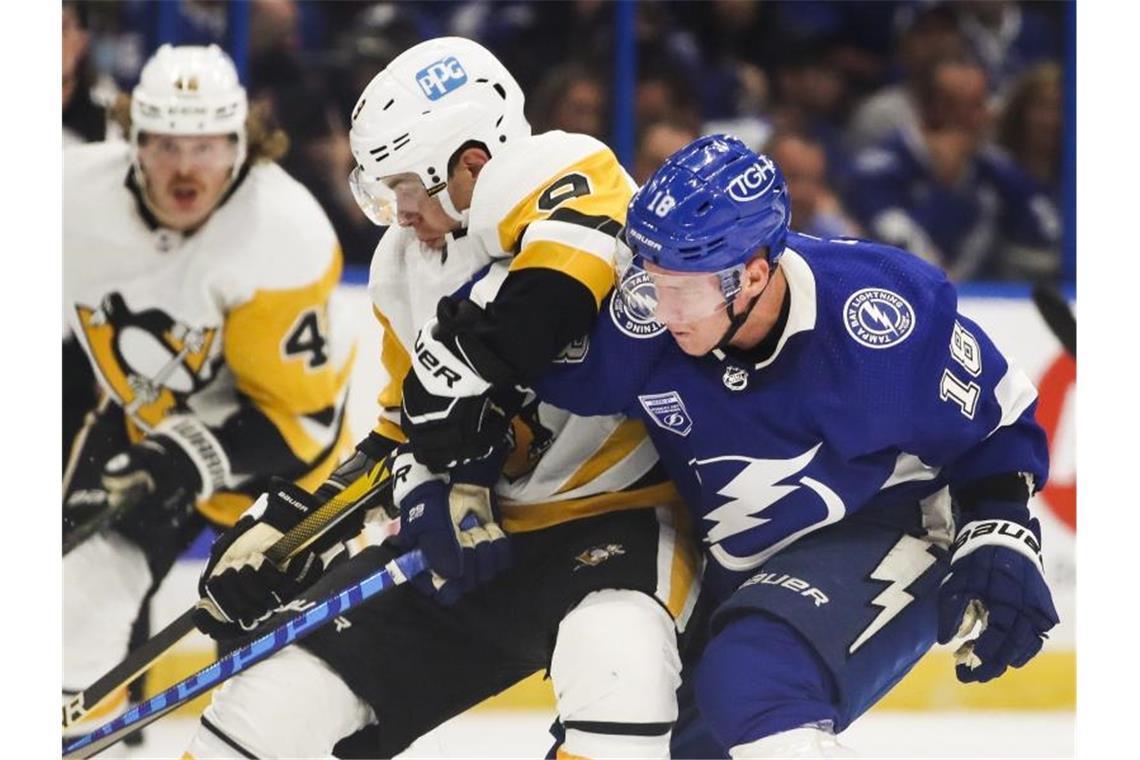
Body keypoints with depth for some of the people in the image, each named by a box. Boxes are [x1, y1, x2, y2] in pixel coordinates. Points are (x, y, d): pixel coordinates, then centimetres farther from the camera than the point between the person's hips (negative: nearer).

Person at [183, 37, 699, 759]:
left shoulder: (552, 174, -16)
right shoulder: (405, 270, 9)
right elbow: (403, 436, 17)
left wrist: (472, 359, -42)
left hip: (616, 508, -7)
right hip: (476, 530, 7)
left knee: (612, 646, -40)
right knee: (285, 693, 2)